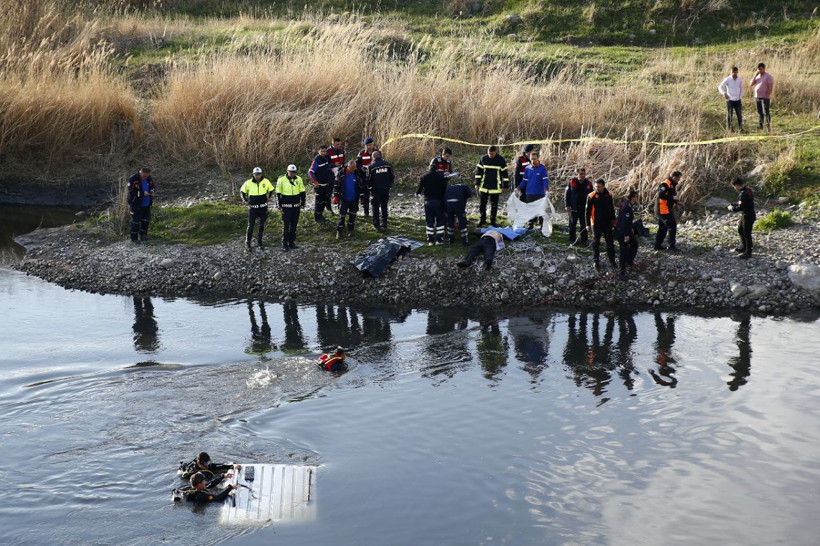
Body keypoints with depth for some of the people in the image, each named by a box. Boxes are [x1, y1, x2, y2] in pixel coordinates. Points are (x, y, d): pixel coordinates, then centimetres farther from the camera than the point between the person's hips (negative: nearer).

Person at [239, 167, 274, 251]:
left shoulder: (266, 182, -5)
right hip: (252, 207, -2)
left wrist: (267, 198, 7)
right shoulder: (248, 183, -9)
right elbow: (242, 191, 8)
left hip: (263, 207, 2)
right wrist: (245, 201, 2)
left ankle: (260, 242, 21)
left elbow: (271, 189, 14)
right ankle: (247, 243, 8)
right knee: (250, 226, -3)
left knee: (261, 226, 10)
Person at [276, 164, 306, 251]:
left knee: (294, 225, 10)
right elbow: (278, 193, -2)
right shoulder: (281, 180, -8)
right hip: (286, 206, -4)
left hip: (296, 206, 4)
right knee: (286, 225, -3)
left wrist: (302, 203, 10)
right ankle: (285, 244, 2)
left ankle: (292, 242, 19)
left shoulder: (299, 179, 3)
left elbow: (302, 192, 12)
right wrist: (279, 205, -4)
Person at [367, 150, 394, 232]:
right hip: (386, 189, 4)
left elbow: (369, 179, -6)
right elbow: (391, 177, 7)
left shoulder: (371, 167, -10)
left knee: (376, 207, 5)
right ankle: (384, 223, 18)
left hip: (376, 189, -4)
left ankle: (376, 224, -1)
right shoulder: (388, 165, 1)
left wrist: (369, 189, 8)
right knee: (384, 206, 16)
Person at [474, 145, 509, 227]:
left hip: (495, 187, -2)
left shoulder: (501, 160, -5)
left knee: (494, 205, 5)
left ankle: (493, 220, 17)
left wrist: (505, 186, 0)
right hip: (484, 187, 2)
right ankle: (482, 220, 20)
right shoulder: (483, 159, -1)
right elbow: (478, 171, 7)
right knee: (482, 203, 6)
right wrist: (477, 184, 4)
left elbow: (505, 173, 0)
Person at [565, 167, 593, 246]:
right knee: (572, 224, 9)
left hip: (584, 208, 1)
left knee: (584, 225, 6)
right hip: (573, 207, -1)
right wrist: (567, 205, -6)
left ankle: (584, 240, 15)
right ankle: (572, 239, 21)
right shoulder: (571, 182, -5)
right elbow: (567, 194, 0)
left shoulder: (588, 183, 1)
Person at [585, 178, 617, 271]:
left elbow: (612, 208, 12)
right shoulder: (591, 196, -11)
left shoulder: (608, 195, -1)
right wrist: (588, 224, -7)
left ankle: (612, 260, 18)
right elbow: (588, 211, -7)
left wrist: (613, 220, 13)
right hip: (596, 223, -3)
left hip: (607, 222, 3)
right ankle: (596, 261, 16)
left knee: (610, 241, 8)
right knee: (596, 242, 6)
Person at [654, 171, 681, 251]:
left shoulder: (673, 184, 14)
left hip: (669, 209, 10)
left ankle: (658, 245, 21)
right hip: (664, 209, -10)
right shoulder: (665, 184, -17)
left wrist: (676, 201, 8)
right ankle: (672, 246, -5)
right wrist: (672, 197, -24)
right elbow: (660, 195, -25)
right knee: (672, 227, -9)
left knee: (663, 228, 15)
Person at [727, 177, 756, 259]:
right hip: (745, 215, 10)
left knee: (746, 234, 2)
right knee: (740, 230, 26)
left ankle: (748, 252, 13)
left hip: (748, 216, -10)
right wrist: (733, 204, 7)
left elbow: (740, 207, -27)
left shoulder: (744, 194, -28)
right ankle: (743, 247, 42)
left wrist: (732, 208, -10)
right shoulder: (748, 189, 4)